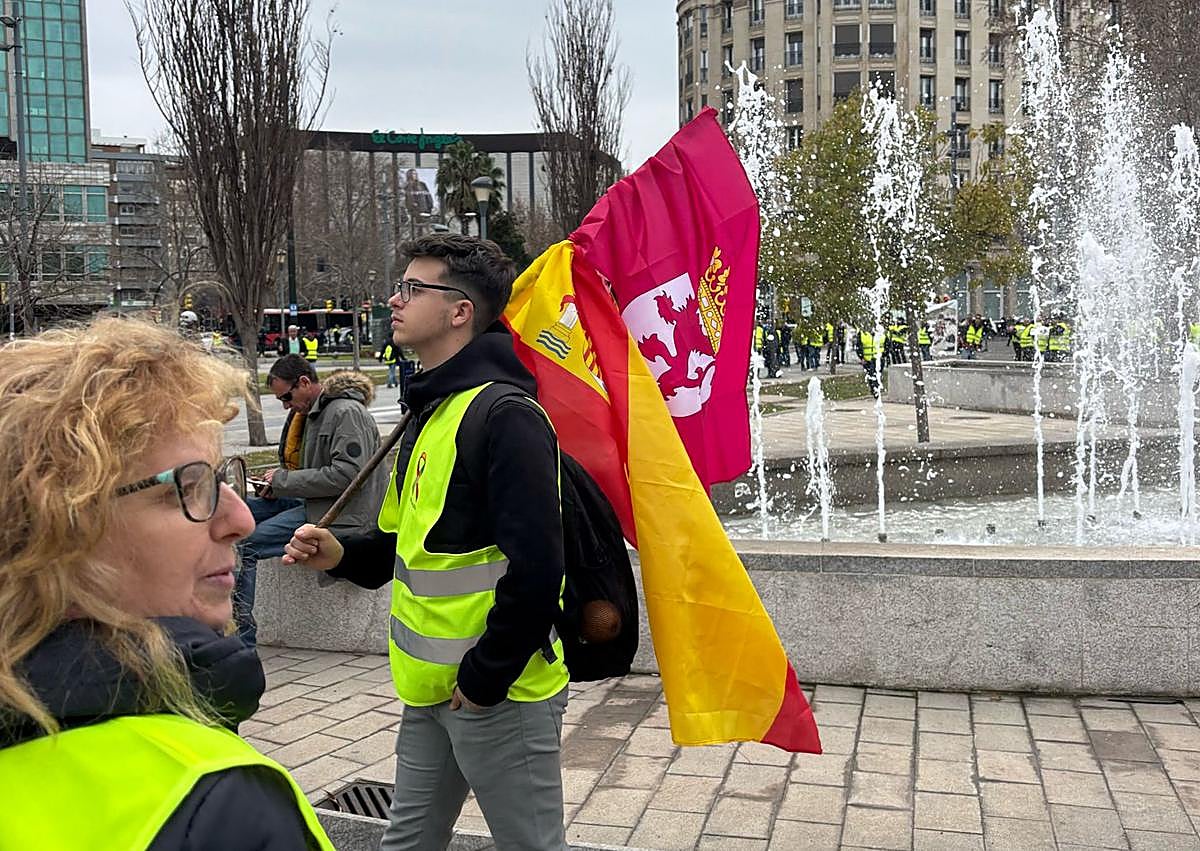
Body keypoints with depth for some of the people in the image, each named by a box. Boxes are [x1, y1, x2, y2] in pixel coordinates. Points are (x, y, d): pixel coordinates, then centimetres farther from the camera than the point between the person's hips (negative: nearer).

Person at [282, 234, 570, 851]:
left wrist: (485, 678, -17)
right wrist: (343, 554, 3)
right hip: (431, 687, 9)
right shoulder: (431, 412, 12)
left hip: (495, 691, -9)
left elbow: (535, 569, -26)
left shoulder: (505, 415, -20)